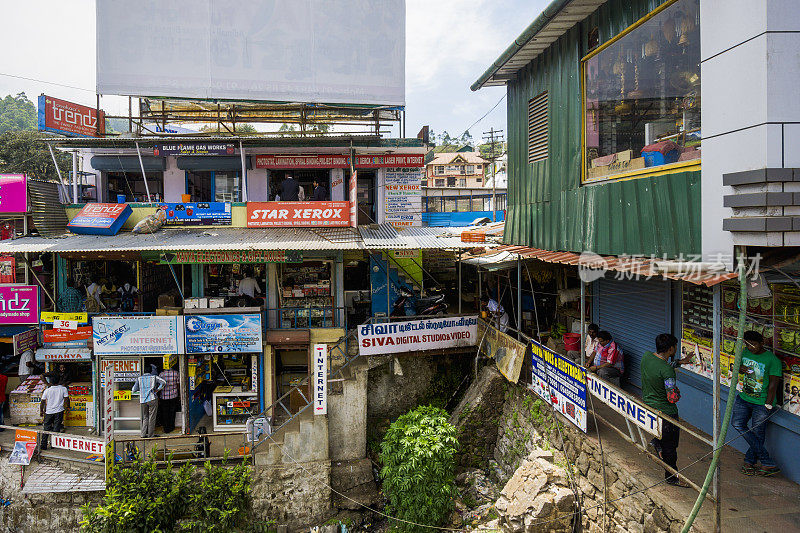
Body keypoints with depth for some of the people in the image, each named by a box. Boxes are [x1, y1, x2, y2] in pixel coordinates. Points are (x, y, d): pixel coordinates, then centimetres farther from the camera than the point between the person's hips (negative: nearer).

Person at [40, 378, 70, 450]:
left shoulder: (47, 390, -6)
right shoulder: (63, 389, -9)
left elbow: (42, 402, 0)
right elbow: (66, 400, -6)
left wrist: (41, 411, 13)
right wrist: (67, 407, 12)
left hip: (49, 411, 1)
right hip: (59, 411, -1)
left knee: (46, 428, 13)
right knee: (56, 429, 6)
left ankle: (43, 445, 14)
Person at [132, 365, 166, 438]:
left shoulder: (139, 378, 9)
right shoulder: (154, 377, 0)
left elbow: (133, 390, 10)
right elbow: (163, 382, -12)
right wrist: (157, 390, -1)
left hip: (143, 400, 3)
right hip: (152, 399, -3)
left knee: (145, 418, 15)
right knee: (152, 418, 4)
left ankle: (143, 434, 9)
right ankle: (150, 435, 6)